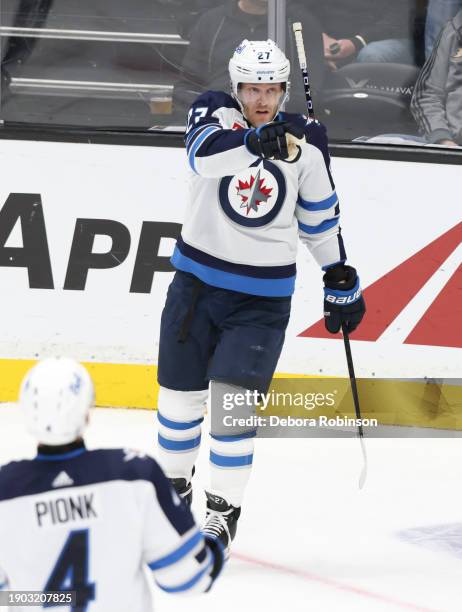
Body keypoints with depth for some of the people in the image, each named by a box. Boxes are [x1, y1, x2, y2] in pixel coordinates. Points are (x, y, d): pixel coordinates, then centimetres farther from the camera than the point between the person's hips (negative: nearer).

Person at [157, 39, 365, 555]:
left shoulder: (307, 141, -2)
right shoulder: (213, 111, -6)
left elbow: (321, 218, 11)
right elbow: (205, 154, -31)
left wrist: (341, 282, 15)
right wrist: (256, 141, -49)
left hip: (261, 298, -1)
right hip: (197, 279, 1)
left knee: (232, 396, -11)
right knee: (179, 392, 10)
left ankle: (224, 509, 1)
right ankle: (173, 483, 33)